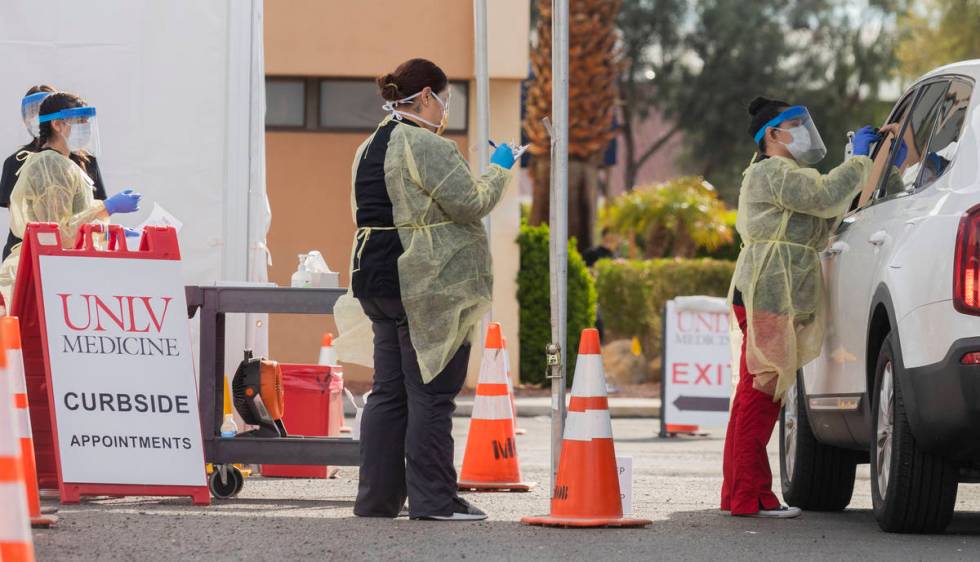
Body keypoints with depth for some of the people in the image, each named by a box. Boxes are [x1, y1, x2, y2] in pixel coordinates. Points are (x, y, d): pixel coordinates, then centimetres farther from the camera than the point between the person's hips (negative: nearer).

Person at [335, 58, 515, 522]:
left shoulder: (368, 149, 16)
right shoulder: (427, 147, -15)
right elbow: (471, 204, -16)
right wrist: (499, 169, 1)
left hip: (377, 281, 9)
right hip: (426, 287, -9)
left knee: (388, 392, 11)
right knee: (431, 393, -5)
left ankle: (376, 496, 12)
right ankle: (431, 499, -5)